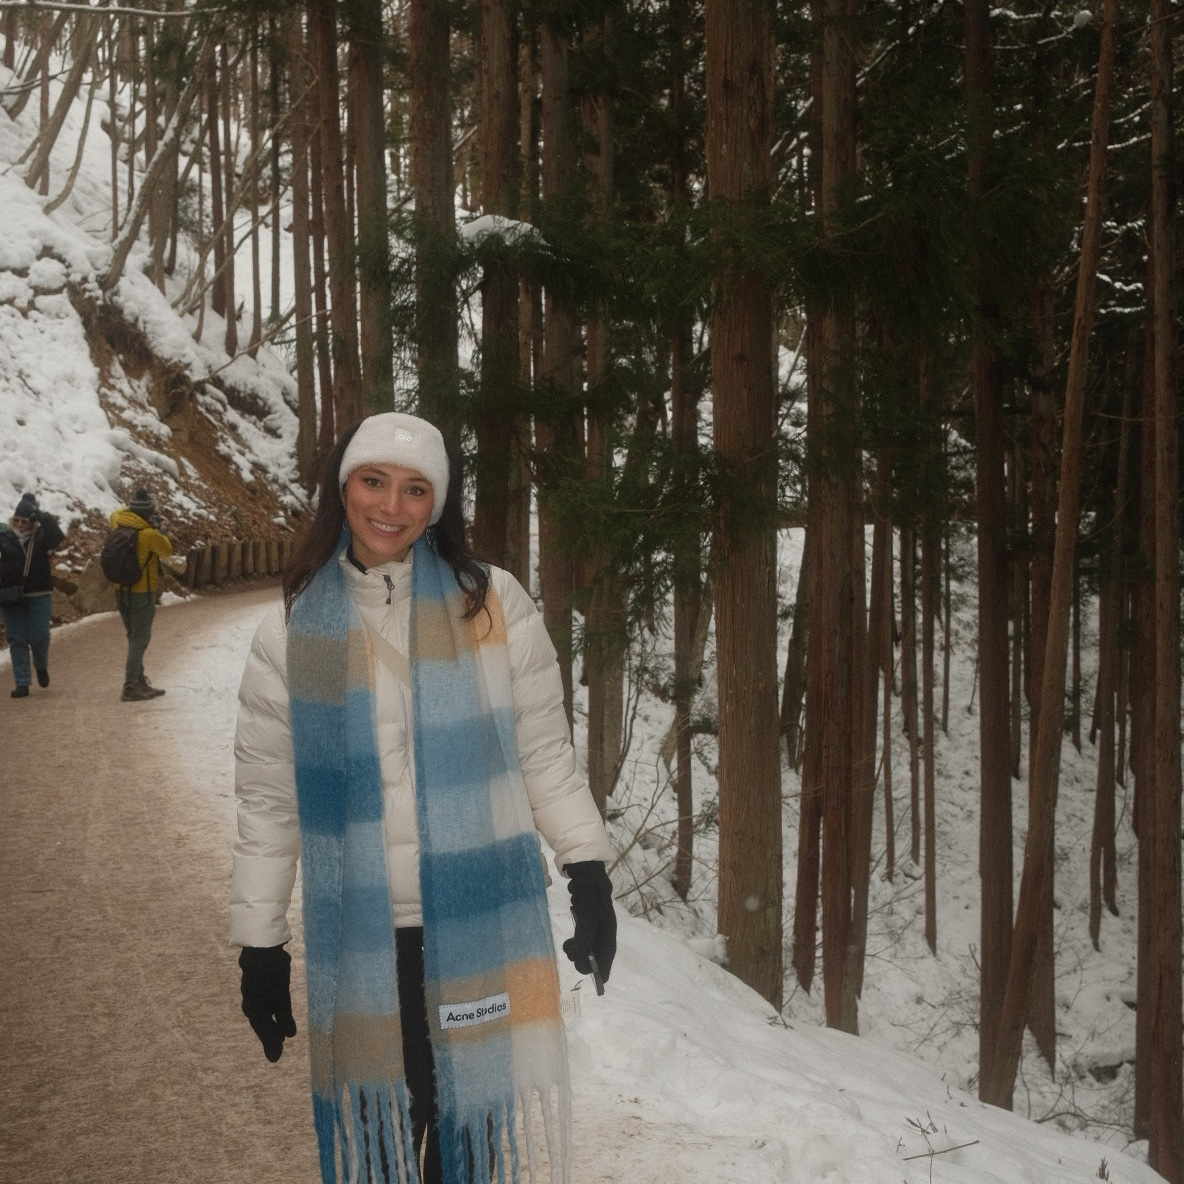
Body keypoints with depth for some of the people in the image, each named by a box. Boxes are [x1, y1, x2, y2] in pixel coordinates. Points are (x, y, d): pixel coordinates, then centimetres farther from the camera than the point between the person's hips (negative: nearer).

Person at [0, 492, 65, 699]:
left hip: (39, 596, -1)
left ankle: (41, 666, 27)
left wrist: (39, 513, -22)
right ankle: (22, 683, 8)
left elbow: (58, 535, -21)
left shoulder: (40, 537, -3)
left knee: (39, 636, -5)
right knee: (17, 640, 3)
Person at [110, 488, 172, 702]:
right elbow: (167, 551, -3)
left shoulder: (118, 524, -1)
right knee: (139, 640, -3)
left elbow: (117, 514, 24)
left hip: (121, 593, 8)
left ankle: (140, 682, 25)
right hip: (142, 594, -8)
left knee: (135, 638, 18)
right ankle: (130, 688, -6)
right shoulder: (149, 534, -21)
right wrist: (159, 530, 6)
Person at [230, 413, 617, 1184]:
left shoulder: (493, 605, 0)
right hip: (359, 940, 1)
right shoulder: (293, 632, 3)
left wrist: (589, 871, -3)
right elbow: (268, 801, 5)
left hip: (484, 927, 0)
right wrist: (259, 943, 6)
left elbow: (546, 753, 3)